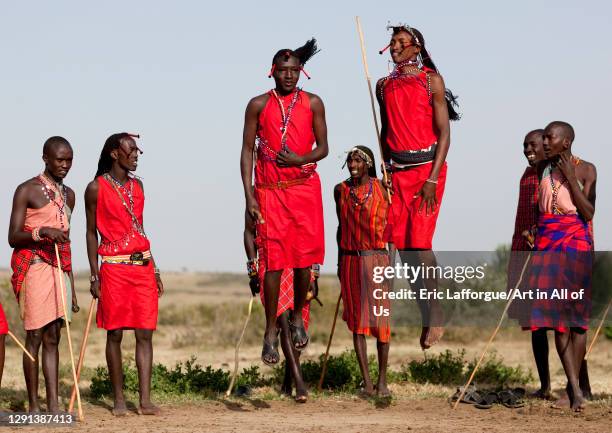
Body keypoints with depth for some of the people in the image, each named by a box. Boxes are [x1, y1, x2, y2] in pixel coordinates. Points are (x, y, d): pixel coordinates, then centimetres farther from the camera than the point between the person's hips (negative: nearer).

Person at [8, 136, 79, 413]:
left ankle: (53, 405, -1)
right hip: (33, 267, -6)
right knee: (35, 336, -6)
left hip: (59, 269, 6)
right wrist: (42, 232, -28)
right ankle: (33, 406, -1)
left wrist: (72, 288, 18)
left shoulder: (68, 195, 16)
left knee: (53, 338, 2)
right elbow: (13, 237, -9)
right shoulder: (27, 190, -4)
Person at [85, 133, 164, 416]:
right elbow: (91, 233, 0)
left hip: (143, 266, 5)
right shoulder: (96, 188, -2)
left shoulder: (137, 185, 13)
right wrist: (94, 275, -5)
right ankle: (118, 400, 7)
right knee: (115, 334, 0)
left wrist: (154, 269, 15)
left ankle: (145, 400, -2)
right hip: (114, 268, -5)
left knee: (145, 334, -1)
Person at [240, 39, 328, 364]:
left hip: (305, 188, 1)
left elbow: (323, 147, 7)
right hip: (270, 190, -1)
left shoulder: (312, 103, 5)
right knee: (273, 260, -4)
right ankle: (270, 333, 1)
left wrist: (300, 159, -15)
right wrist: (249, 197, -5)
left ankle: (297, 317, 23)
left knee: (305, 257, 1)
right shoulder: (258, 105, 2)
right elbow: (247, 150, 2)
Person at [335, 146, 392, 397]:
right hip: (350, 260, 3)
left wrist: (392, 263, -7)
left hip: (376, 258, -3)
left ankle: (382, 380, 8)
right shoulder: (340, 190, 5)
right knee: (357, 321, 2)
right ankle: (366, 381, 5)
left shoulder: (382, 188, -3)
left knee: (380, 318, -2)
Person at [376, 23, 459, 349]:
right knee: (402, 243, -1)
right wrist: (385, 171, 6)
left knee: (418, 242, -13)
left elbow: (444, 133, -6)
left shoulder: (431, 80, -2)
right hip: (397, 170, 5)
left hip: (427, 166, -5)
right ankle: (426, 313, 8)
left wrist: (432, 179, -14)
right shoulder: (385, 85, 12)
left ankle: (435, 317, -2)